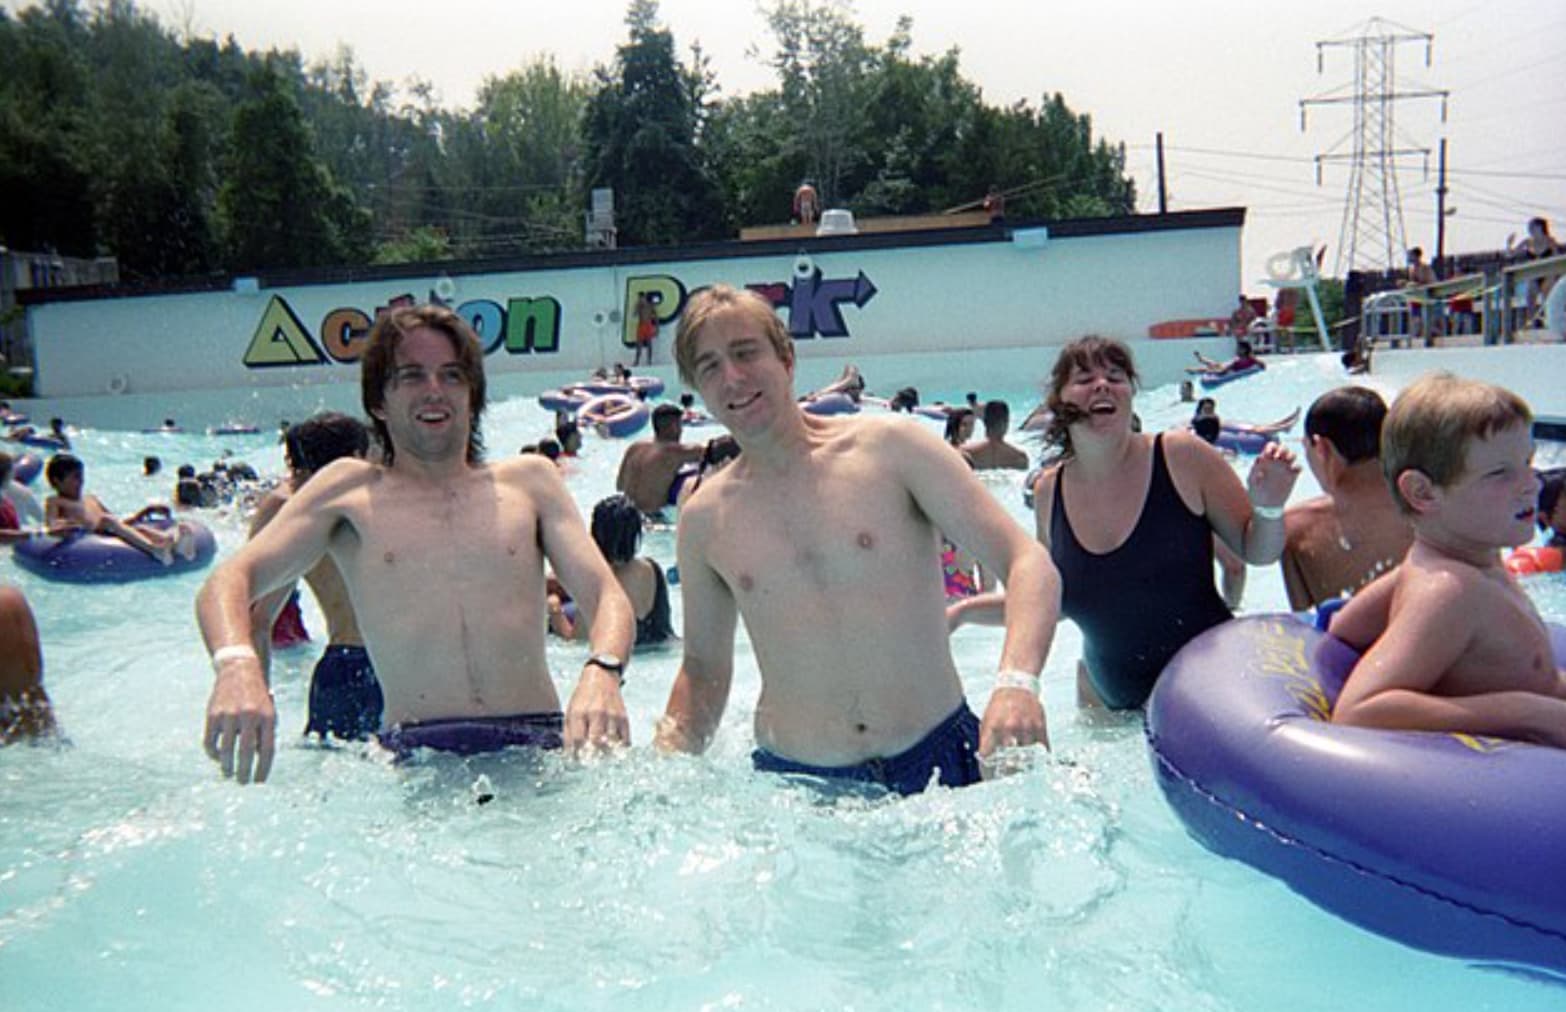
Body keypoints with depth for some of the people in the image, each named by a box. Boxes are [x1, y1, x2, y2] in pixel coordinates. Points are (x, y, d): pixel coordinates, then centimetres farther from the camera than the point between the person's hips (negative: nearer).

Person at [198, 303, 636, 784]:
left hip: (539, 744, 1)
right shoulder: (351, 489, 15)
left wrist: (601, 672, -14)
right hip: (414, 756, -1)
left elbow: (607, 597, 9)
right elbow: (228, 584, 7)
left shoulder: (529, 482, 17)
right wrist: (238, 665, -16)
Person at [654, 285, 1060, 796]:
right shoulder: (704, 519, 4)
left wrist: (1016, 681, -26)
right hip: (796, 785, 3)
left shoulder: (890, 448, -4)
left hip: (935, 757, -2)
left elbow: (1028, 563, -8)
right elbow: (703, 668, 16)